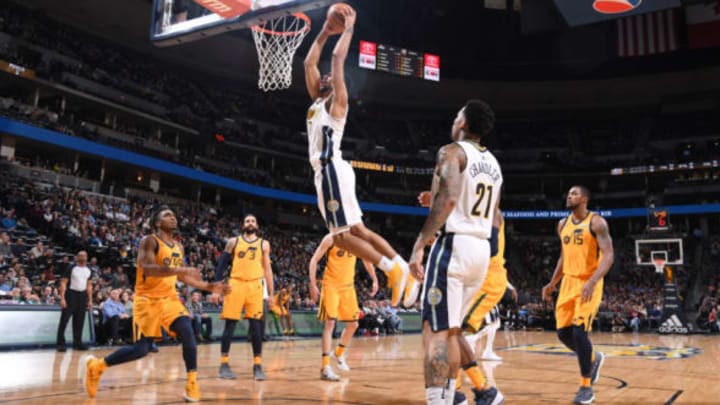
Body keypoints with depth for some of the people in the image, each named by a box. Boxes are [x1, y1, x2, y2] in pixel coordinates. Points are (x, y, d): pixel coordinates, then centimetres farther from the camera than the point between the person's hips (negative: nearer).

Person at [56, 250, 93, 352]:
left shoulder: (88, 270, 10)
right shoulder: (71, 268, -7)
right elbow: (63, 283, -10)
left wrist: (90, 300, 11)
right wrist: (62, 298, -17)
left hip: (82, 296, 5)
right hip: (71, 294, -5)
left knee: (79, 320, 8)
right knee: (64, 319, -6)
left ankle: (77, 342, 16)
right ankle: (61, 343, -1)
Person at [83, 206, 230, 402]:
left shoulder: (179, 247, 11)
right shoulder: (149, 241, -12)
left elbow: (183, 277, 20)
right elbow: (147, 268, -29)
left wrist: (208, 286, 11)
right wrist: (179, 269, -37)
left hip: (170, 298, 6)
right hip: (148, 300, -6)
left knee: (187, 333, -15)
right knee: (141, 349, -6)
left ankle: (192, 384, -8)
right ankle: (96, 365, 17)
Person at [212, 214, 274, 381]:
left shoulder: (264, 244, 12)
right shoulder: (233, 242, 10)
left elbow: (267, 269, 13)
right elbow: (221, 266, 8)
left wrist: (271, 293, 7)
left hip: (255, 286, 1)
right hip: (235, 284, -1)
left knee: (256, 326, -2)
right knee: (230, 325, 1)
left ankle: (258, 366, 5)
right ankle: (224, 365, 10)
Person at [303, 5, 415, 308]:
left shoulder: (336, 101, 2)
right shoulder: (317, 100, 24)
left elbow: (338, 58, -3)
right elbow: (309, 63, 28)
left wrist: (348, 28, 6)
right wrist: (324, 32, 29)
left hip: (332, 170, -9)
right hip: (324, 172, 9)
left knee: (343, 235, -13)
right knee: (354, 232, 5)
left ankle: (395, 268, -9)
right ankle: (402, 270, 3)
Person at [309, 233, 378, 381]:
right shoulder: (331, 238, -11)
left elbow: (366, 260, 18)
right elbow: (314, 260, -11)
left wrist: (374, 280, 13)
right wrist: (313, 284, -18)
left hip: (348, 286, 6)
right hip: (331, 285, -6)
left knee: (353, 324, 12)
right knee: (330, 323, -14)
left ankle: (339, 353, 36)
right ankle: (325, 367, -12)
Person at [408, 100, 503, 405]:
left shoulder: (452, 151, -5)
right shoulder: (493, 163, 20)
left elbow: (448, 199, -21)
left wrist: (420, 244, -23)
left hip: (454, 245, -8)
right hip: (482, 249, 9)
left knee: (436, 332, -9)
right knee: (449, 329, 20)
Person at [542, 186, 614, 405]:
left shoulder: (596, 222, -10)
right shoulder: (563, 224, 11)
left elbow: (608, 255, -18)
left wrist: (592, 282, -31)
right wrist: (552, 283, 15)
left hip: (589, 283, -7)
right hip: (568, 282, 7)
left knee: (579, 331, -15)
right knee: (563, 333, 5)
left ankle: (586, 387, 2)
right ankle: (594, 358, 34)